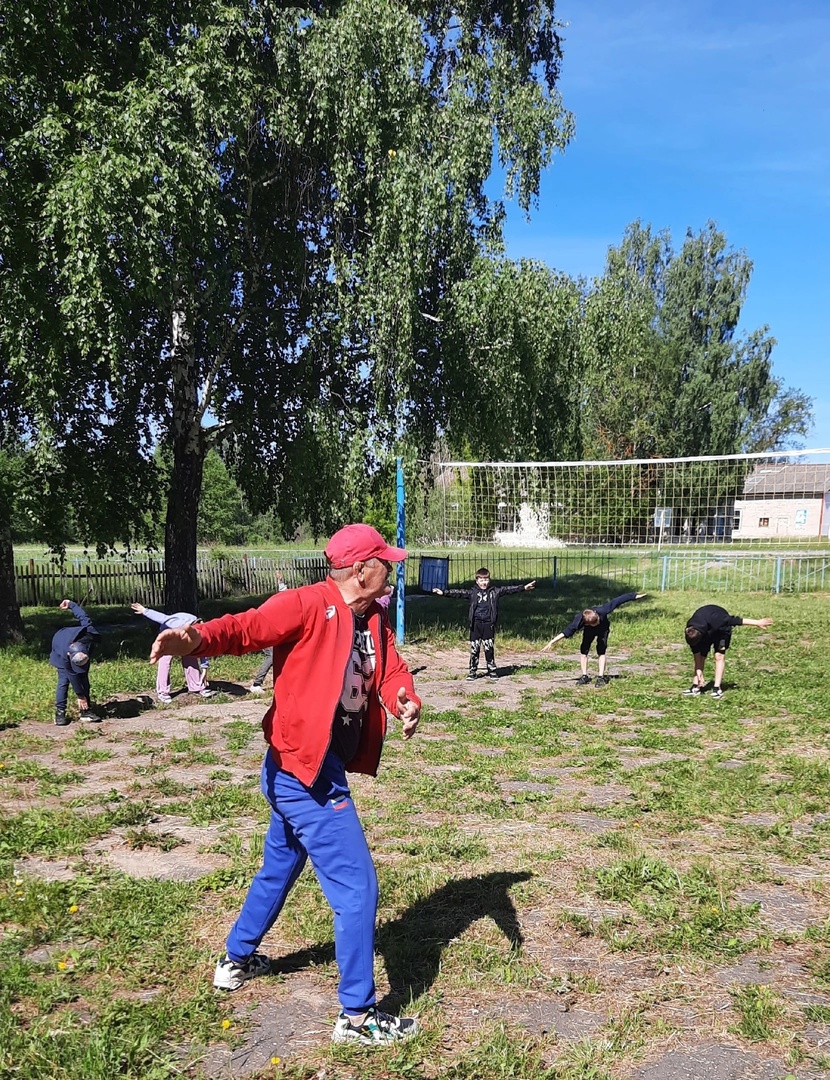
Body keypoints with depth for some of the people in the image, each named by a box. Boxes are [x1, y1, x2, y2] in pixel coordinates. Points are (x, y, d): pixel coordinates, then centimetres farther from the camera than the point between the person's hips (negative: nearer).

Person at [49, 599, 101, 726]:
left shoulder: (88, 632, -41)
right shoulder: (64, 655, -43)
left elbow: (83, 616, -21)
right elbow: (73, 676, -31)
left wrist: (71, 604, -2)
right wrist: (80, 696, -22)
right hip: (60, 647, -4)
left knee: (83, 677, -3)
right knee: (64, 679, -16)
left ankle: (85, 710, 1)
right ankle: (60, 712, -9)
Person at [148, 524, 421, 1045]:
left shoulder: (375, 620, 8)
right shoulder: (308, 604, -17)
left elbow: (392, 671, -2)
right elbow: (248, 627, -29)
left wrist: (408, 703, -25)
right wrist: (199, 638, -49)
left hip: (319, 771, 10)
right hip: (304, 772, -10)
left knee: (280, 867, 27)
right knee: (357, 885, -3)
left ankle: (237, 960, 49)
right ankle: (357, 1015, 11)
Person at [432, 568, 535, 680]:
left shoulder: (495, 591, 4)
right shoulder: (472, 592, 3)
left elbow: (508, 589, 0)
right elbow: (459, 592, -1)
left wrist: (523, 588, -6)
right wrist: (444, 592, -7)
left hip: (489, 625, 0)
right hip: (476, 624, 0)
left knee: (489, 649, 5)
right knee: (474, 649, 3)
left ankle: (492, 671, 17)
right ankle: (472, 672, 12)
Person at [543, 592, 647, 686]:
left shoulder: (602, 610, -43)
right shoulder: (578, 621, -41)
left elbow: (617, 601, -35)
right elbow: (566, 632, -41)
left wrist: (635, 596, -29)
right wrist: (552, 642, -49)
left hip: (603, 629, -1)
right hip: (589, 631, 1)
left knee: (602, 650, -15)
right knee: (584, 650, -11)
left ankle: (601, 677, -13)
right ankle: (585, 676, -1)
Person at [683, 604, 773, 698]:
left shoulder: (715, 622, -45)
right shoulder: (690, 633, -30)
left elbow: (734, 621, -34)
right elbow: (695, 651, -17)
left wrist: (757, 623, -27)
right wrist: (698, 672, -17)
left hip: (721, 628, -4)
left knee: (719, 655, -16)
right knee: (699, 656, -7)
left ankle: (717, 688, -16)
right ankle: (696, 686, -3)